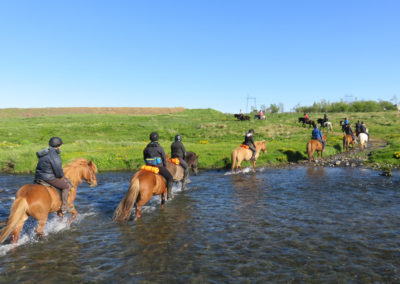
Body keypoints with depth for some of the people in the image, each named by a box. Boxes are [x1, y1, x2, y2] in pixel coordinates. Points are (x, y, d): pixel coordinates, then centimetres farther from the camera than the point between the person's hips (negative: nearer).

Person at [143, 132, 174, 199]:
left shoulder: (147, 148, 5)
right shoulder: (160, 148, -9)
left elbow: (144, 158, 15)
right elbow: (164, 158, -4)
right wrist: (165, 166, 11)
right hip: (158, 166, -5)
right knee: (169, 177, 5)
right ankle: (169, 194, -2)